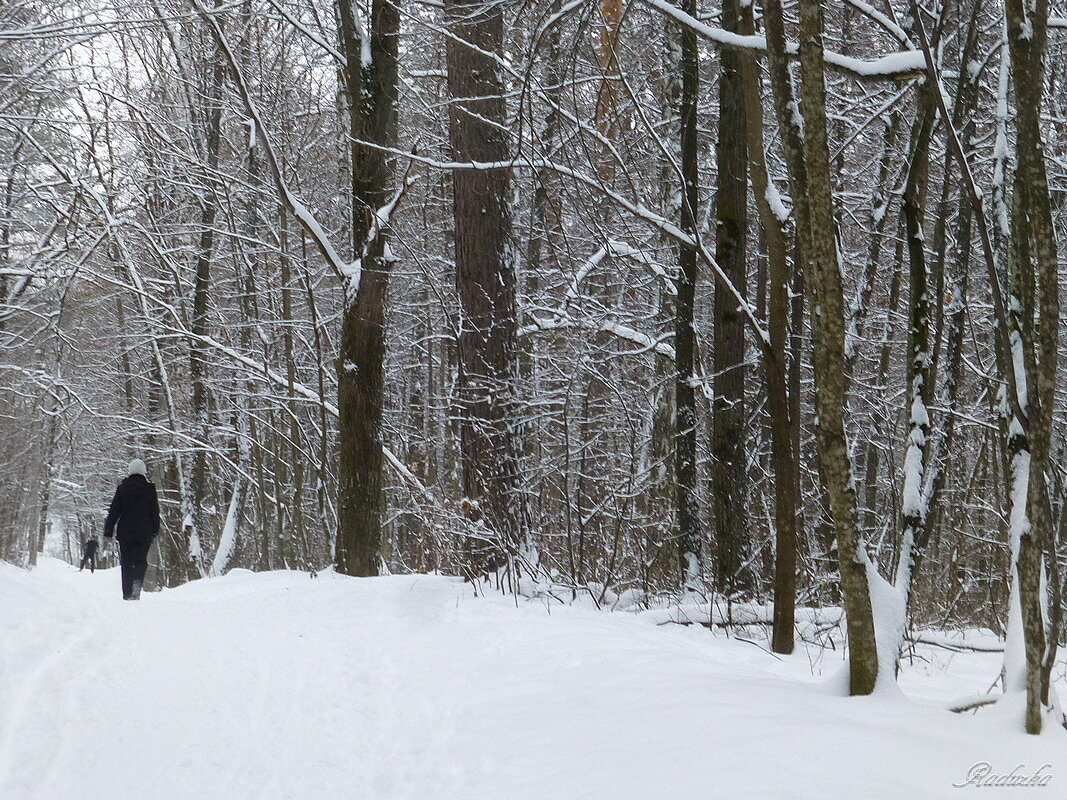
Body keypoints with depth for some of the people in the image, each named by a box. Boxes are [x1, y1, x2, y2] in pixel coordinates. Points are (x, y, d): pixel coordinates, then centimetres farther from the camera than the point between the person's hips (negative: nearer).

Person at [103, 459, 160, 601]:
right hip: (144, 533, 0)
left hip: (125, 532, 0)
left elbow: (114, 511, -1)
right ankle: (138, 580, -19)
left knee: (126, 563, 6)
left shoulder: (122, 488, 0)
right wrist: (155, 531, 16)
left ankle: (127, 594, 3)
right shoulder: (149, 489, 1)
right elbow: (155, 512, 5)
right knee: (141, 561, 9)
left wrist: (108, 531, 3)